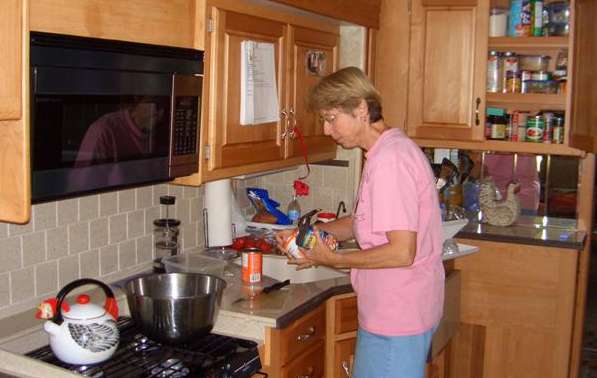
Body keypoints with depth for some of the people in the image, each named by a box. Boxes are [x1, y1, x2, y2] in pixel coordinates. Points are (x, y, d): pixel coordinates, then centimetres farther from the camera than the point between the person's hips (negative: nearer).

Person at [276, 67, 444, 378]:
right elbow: (363, 222, 17)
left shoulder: (389, 159, -23)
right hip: (396, 312, 10)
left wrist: (333, 260, -15)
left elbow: (401, 252, -26)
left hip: (395, 319, -10)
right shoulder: (394, 148, 10)